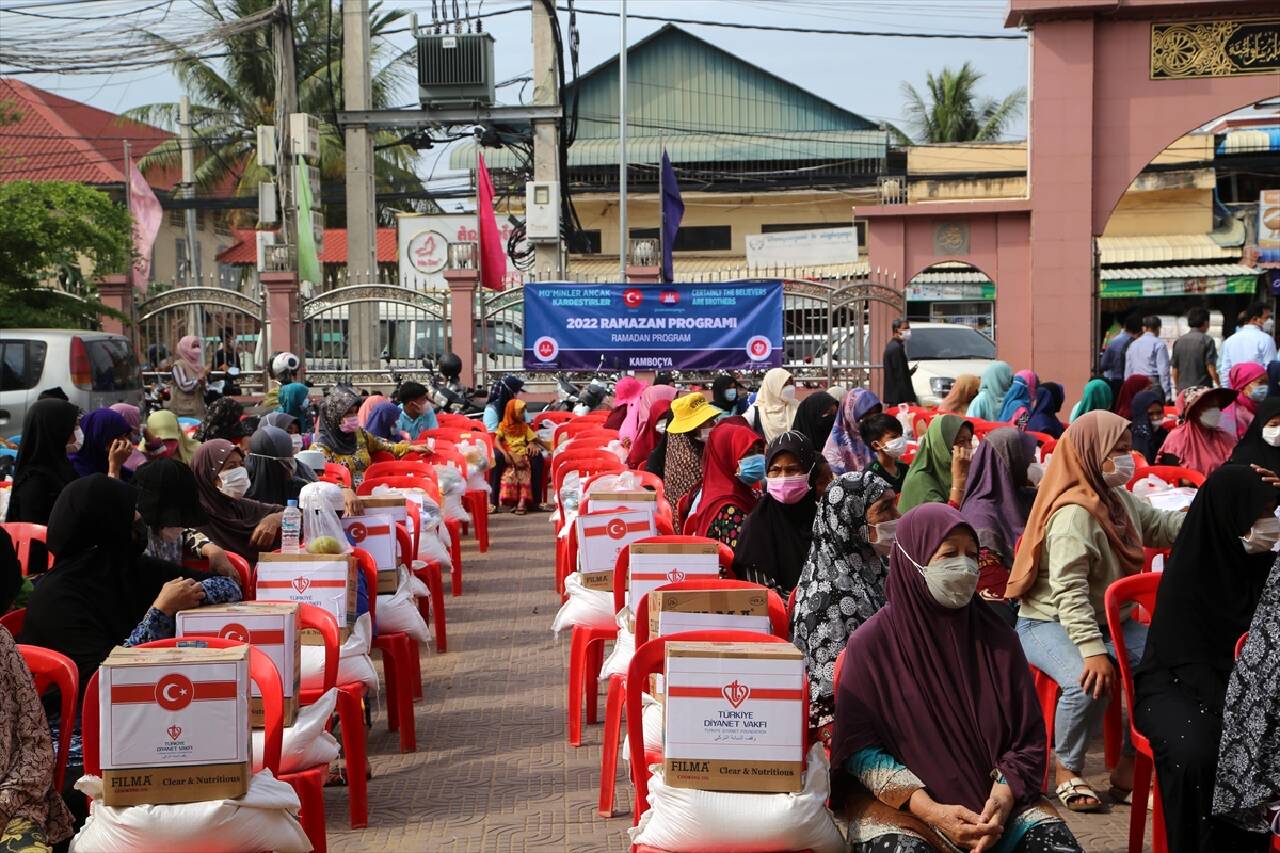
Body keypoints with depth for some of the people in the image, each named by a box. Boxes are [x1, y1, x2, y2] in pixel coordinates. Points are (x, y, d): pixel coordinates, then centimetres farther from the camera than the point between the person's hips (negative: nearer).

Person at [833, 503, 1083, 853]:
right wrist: (929, 810, -18)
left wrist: (1003, 797, -13)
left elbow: (1027, 736, 6)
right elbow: (859, 747, -7)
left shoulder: (996, 638, 5)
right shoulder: (872, 643, -4)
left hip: (995, 798, 3)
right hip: (899, 802, -3)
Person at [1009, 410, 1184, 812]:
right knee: (1090, 682, -35)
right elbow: (1069, 592, -28)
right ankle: (1067, 772, -9)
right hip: (1049, 623, -9)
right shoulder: (1074, 514, -21)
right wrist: (1093, 650, -36)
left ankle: (1129, 769, 1)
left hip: (1109, 619, 9)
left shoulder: (1121, 500, 8)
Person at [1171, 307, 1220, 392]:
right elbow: (1211, 366, -10)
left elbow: (1174, 368, 10)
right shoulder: (1207, 341, -6)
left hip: (1183, 390, 5)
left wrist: (1177, 387, 21)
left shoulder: (1178, 342, 8)